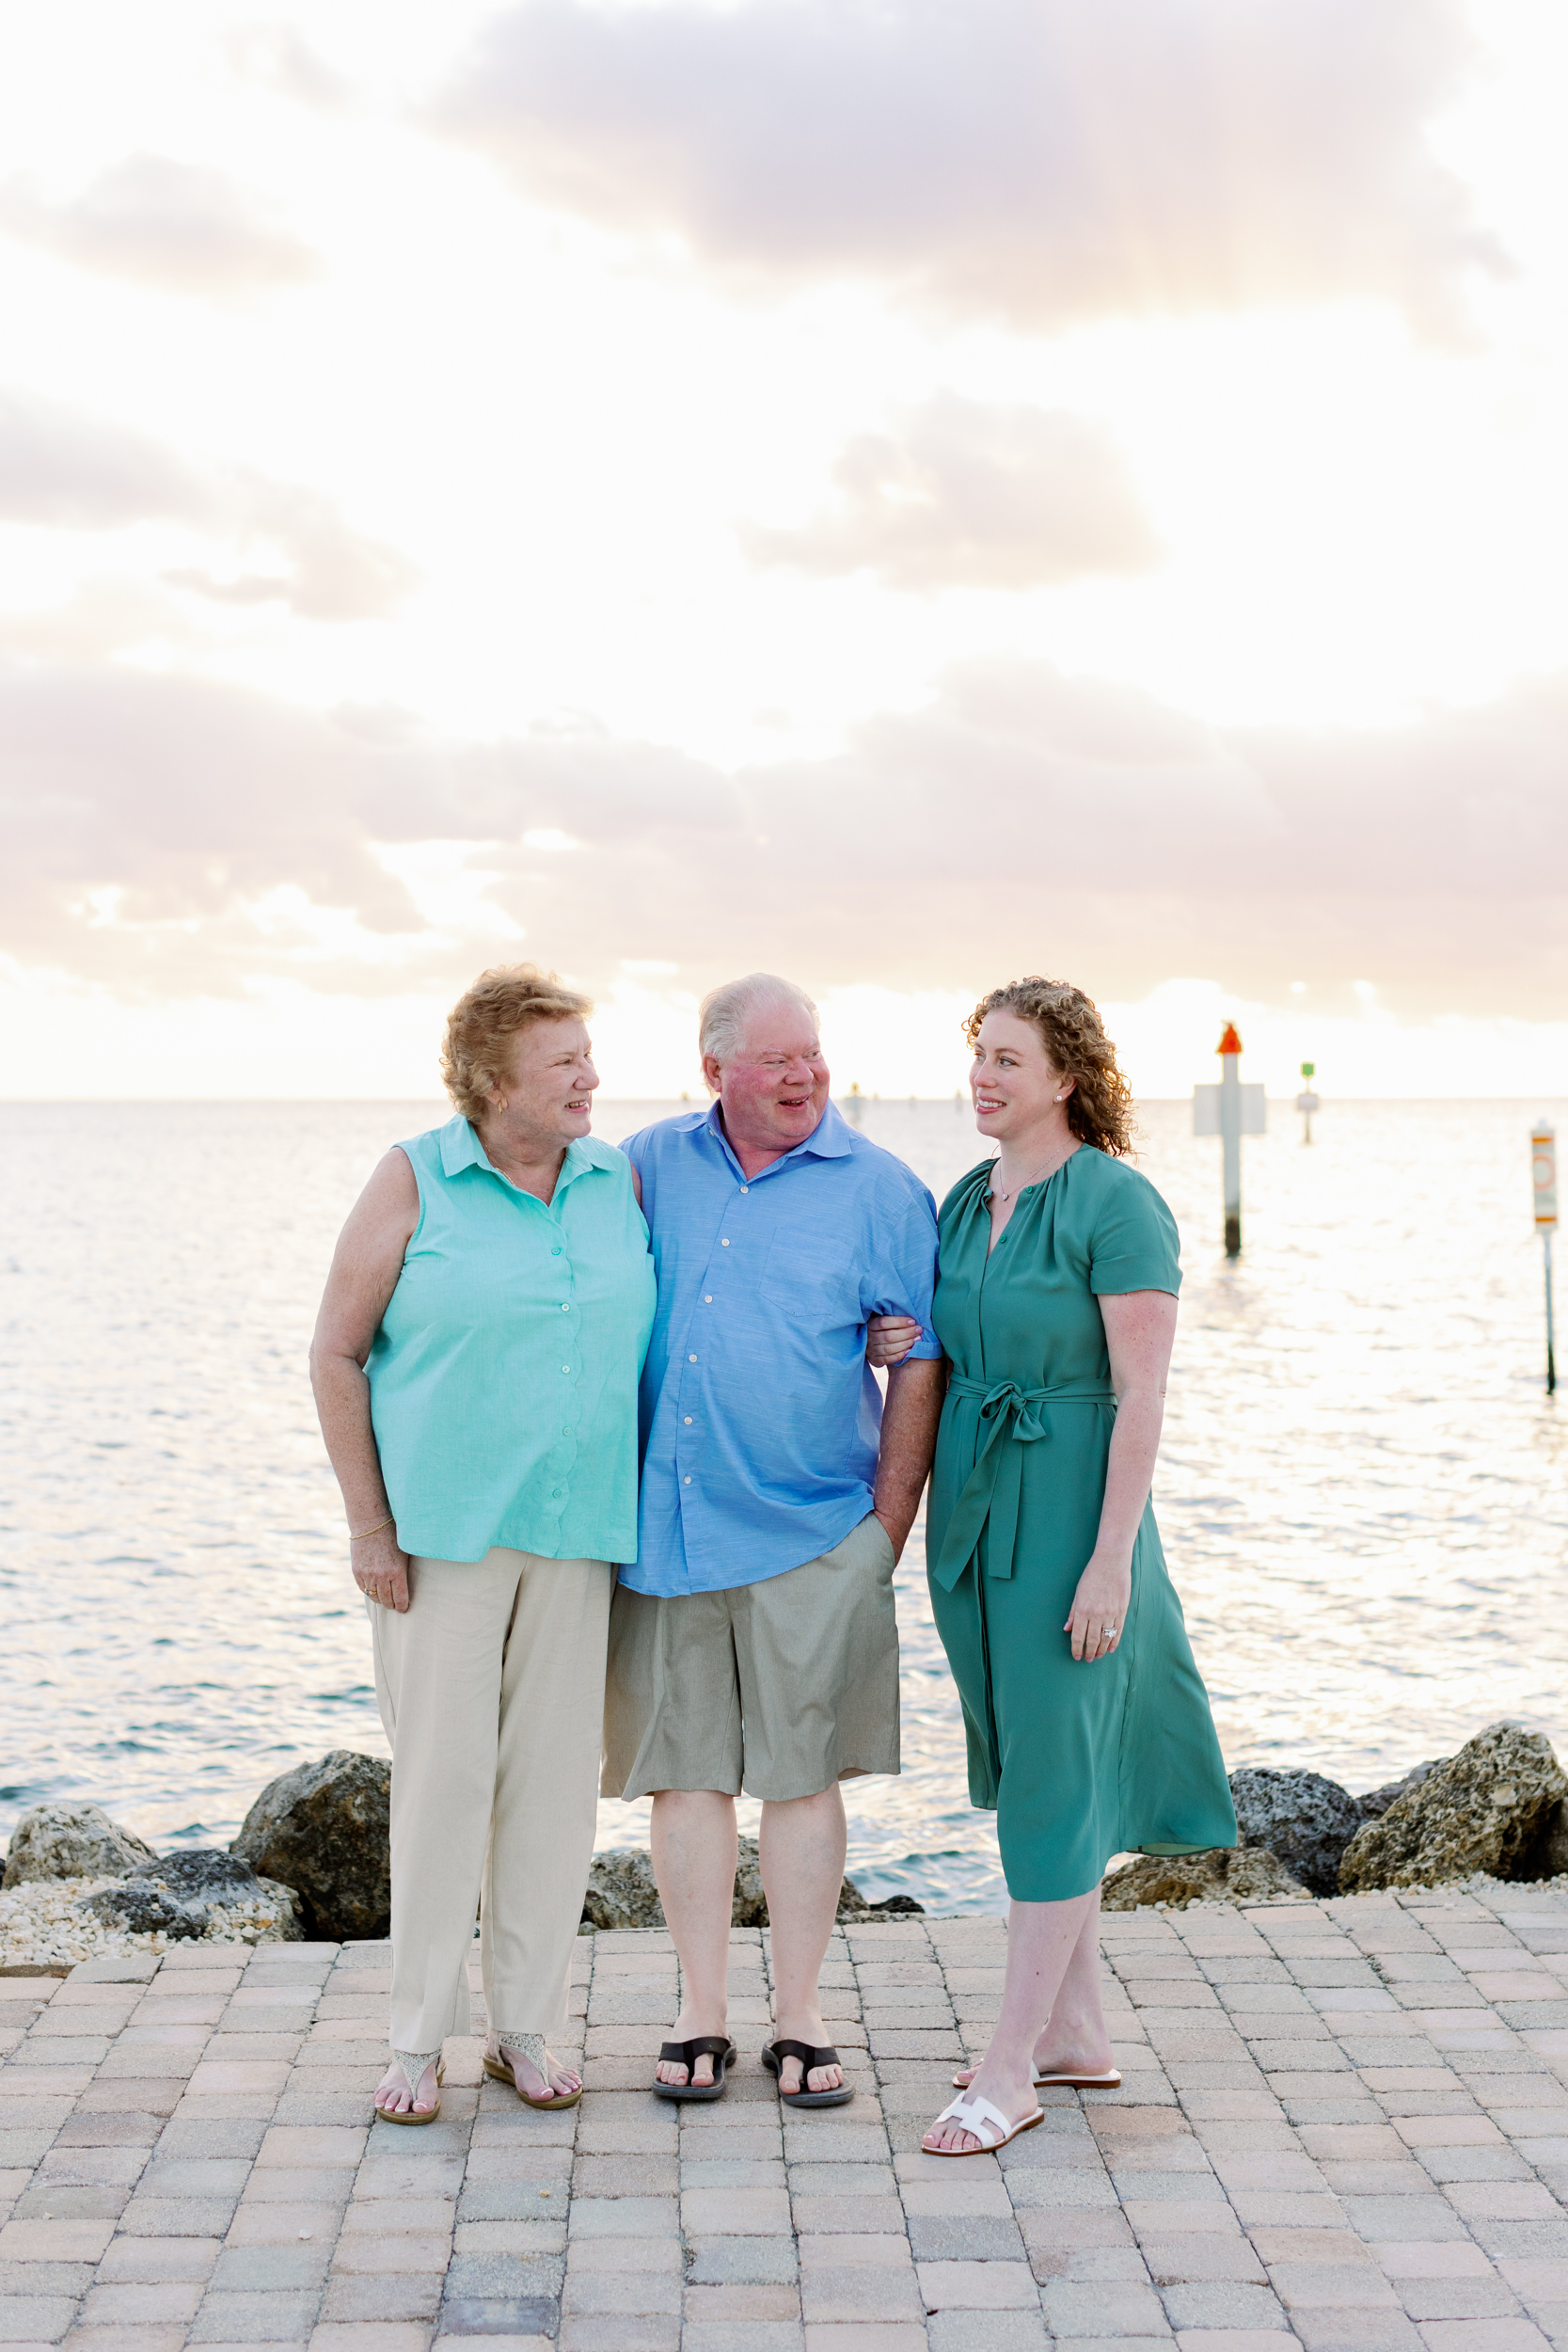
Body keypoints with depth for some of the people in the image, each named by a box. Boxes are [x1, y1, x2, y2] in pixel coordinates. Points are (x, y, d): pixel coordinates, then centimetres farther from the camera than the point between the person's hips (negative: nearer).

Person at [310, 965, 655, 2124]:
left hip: (578, 1529, 3)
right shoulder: (414, 1181, -3)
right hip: (444, 1529, -3)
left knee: (555, 1774, 7)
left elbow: (665, 1328, 16)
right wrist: (368, 1521, -6)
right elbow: (336, 1354, -2)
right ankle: (420, 2037, 13)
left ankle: (528, 2027, 19)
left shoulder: (622, 1181, 7)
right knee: (443, 1770, 0)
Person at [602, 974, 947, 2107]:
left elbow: (923, 1360, 1)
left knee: (801, 1772, 3)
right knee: (685, 1768, 7)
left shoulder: (878, 1190, -1)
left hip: (809, 1534, -2)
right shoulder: (648, 1166, 6)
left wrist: (890, 1524, -2)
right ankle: (702, 2012, 18)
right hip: (663, 1529, 2)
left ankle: (801, 2016, 15)